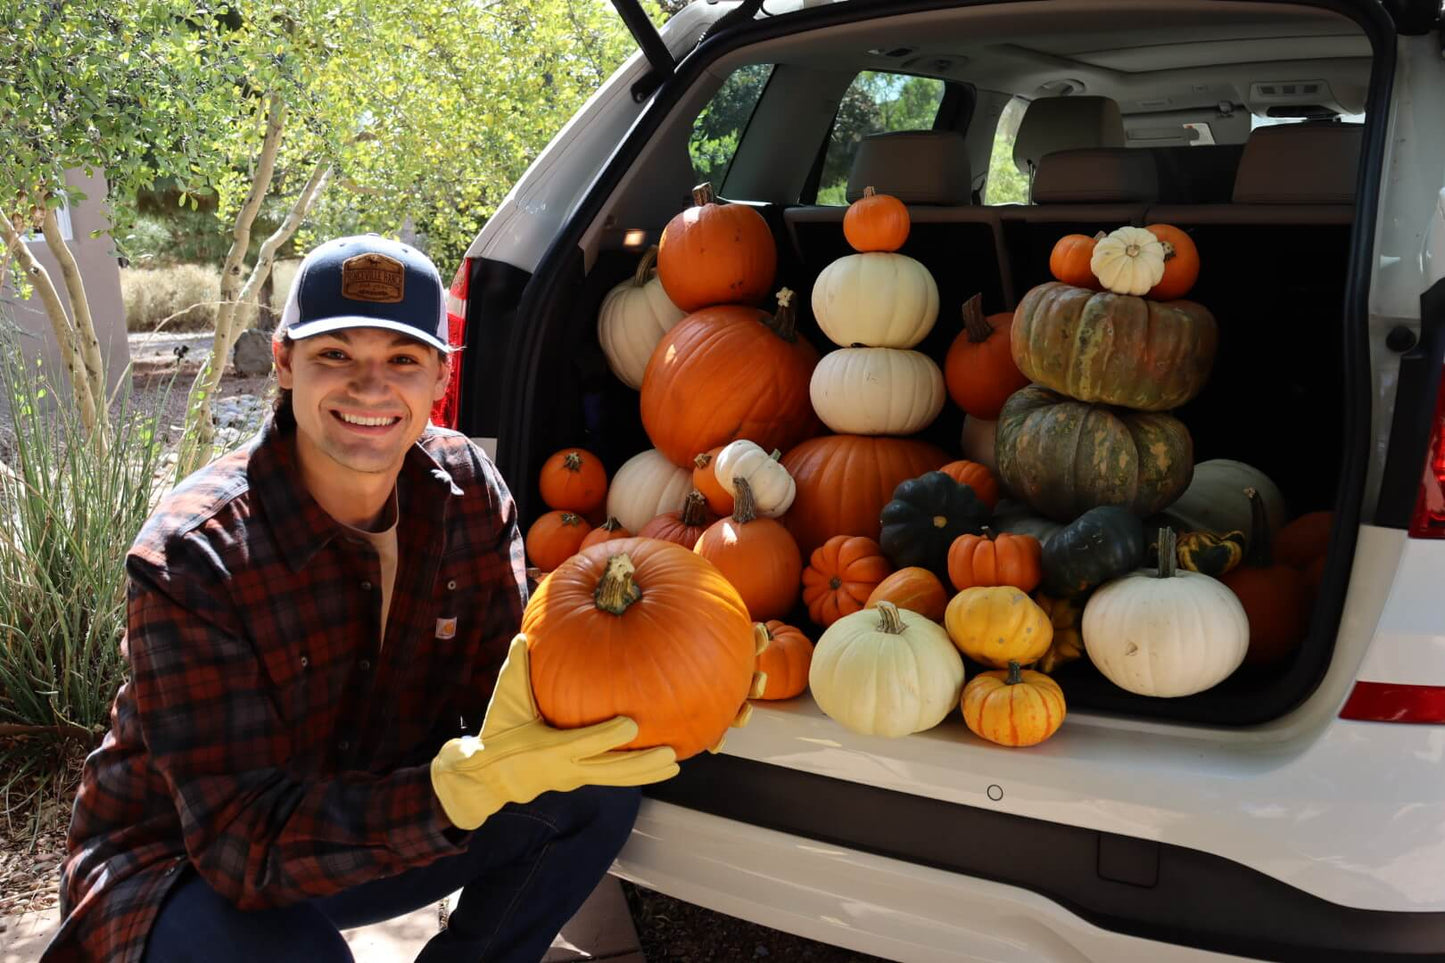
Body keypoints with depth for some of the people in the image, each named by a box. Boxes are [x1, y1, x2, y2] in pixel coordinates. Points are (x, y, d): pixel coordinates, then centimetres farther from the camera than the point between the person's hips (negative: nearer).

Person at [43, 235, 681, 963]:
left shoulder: (466, 487, -11)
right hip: (178, 869, -4)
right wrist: (472, 779, -47)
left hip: (365, 831, 5)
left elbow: (506, 693, -9)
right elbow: (244, 841, -32)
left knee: (597, 792, -13)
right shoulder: (189, 556, -28)